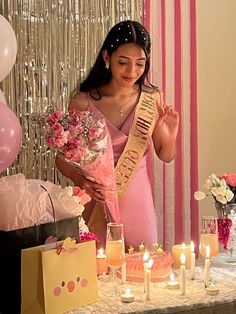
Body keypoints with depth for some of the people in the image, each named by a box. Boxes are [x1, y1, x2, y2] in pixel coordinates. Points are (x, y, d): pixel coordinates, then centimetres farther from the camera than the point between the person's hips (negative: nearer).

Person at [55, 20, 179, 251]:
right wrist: (80, 180, -24)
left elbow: (165, 155, 6)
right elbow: (62, 158, -5)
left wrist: (172, 130, -12)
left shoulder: (151, 99, -4)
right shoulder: (84, 101, -13)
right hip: (96, 199, -2)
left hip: (138, 200, 3)